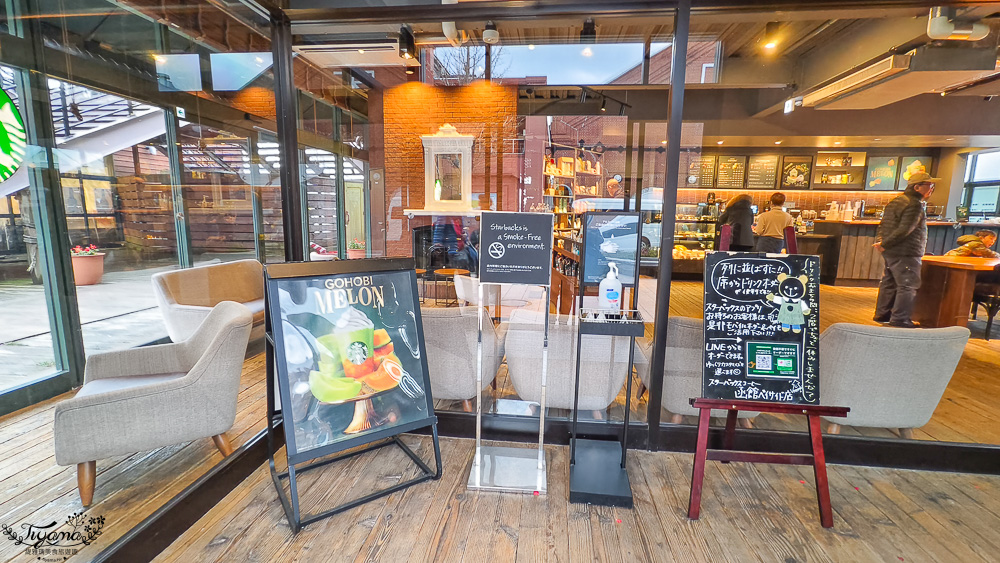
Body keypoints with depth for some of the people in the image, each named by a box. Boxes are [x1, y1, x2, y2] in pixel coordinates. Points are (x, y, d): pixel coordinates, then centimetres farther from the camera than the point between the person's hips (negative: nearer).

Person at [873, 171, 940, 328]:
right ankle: (900, 319, -1)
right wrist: (885, 244, -18)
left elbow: (883, 224, 14)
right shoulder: (915, 205, -15)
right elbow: (904, 230, -22)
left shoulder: (895, 201, 14)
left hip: (891, 251, 9)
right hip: (905, 253, -9)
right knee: (908, 286, -3)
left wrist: (879, 240, 3)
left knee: (888, 283, 15)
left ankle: (882, 314, 21)